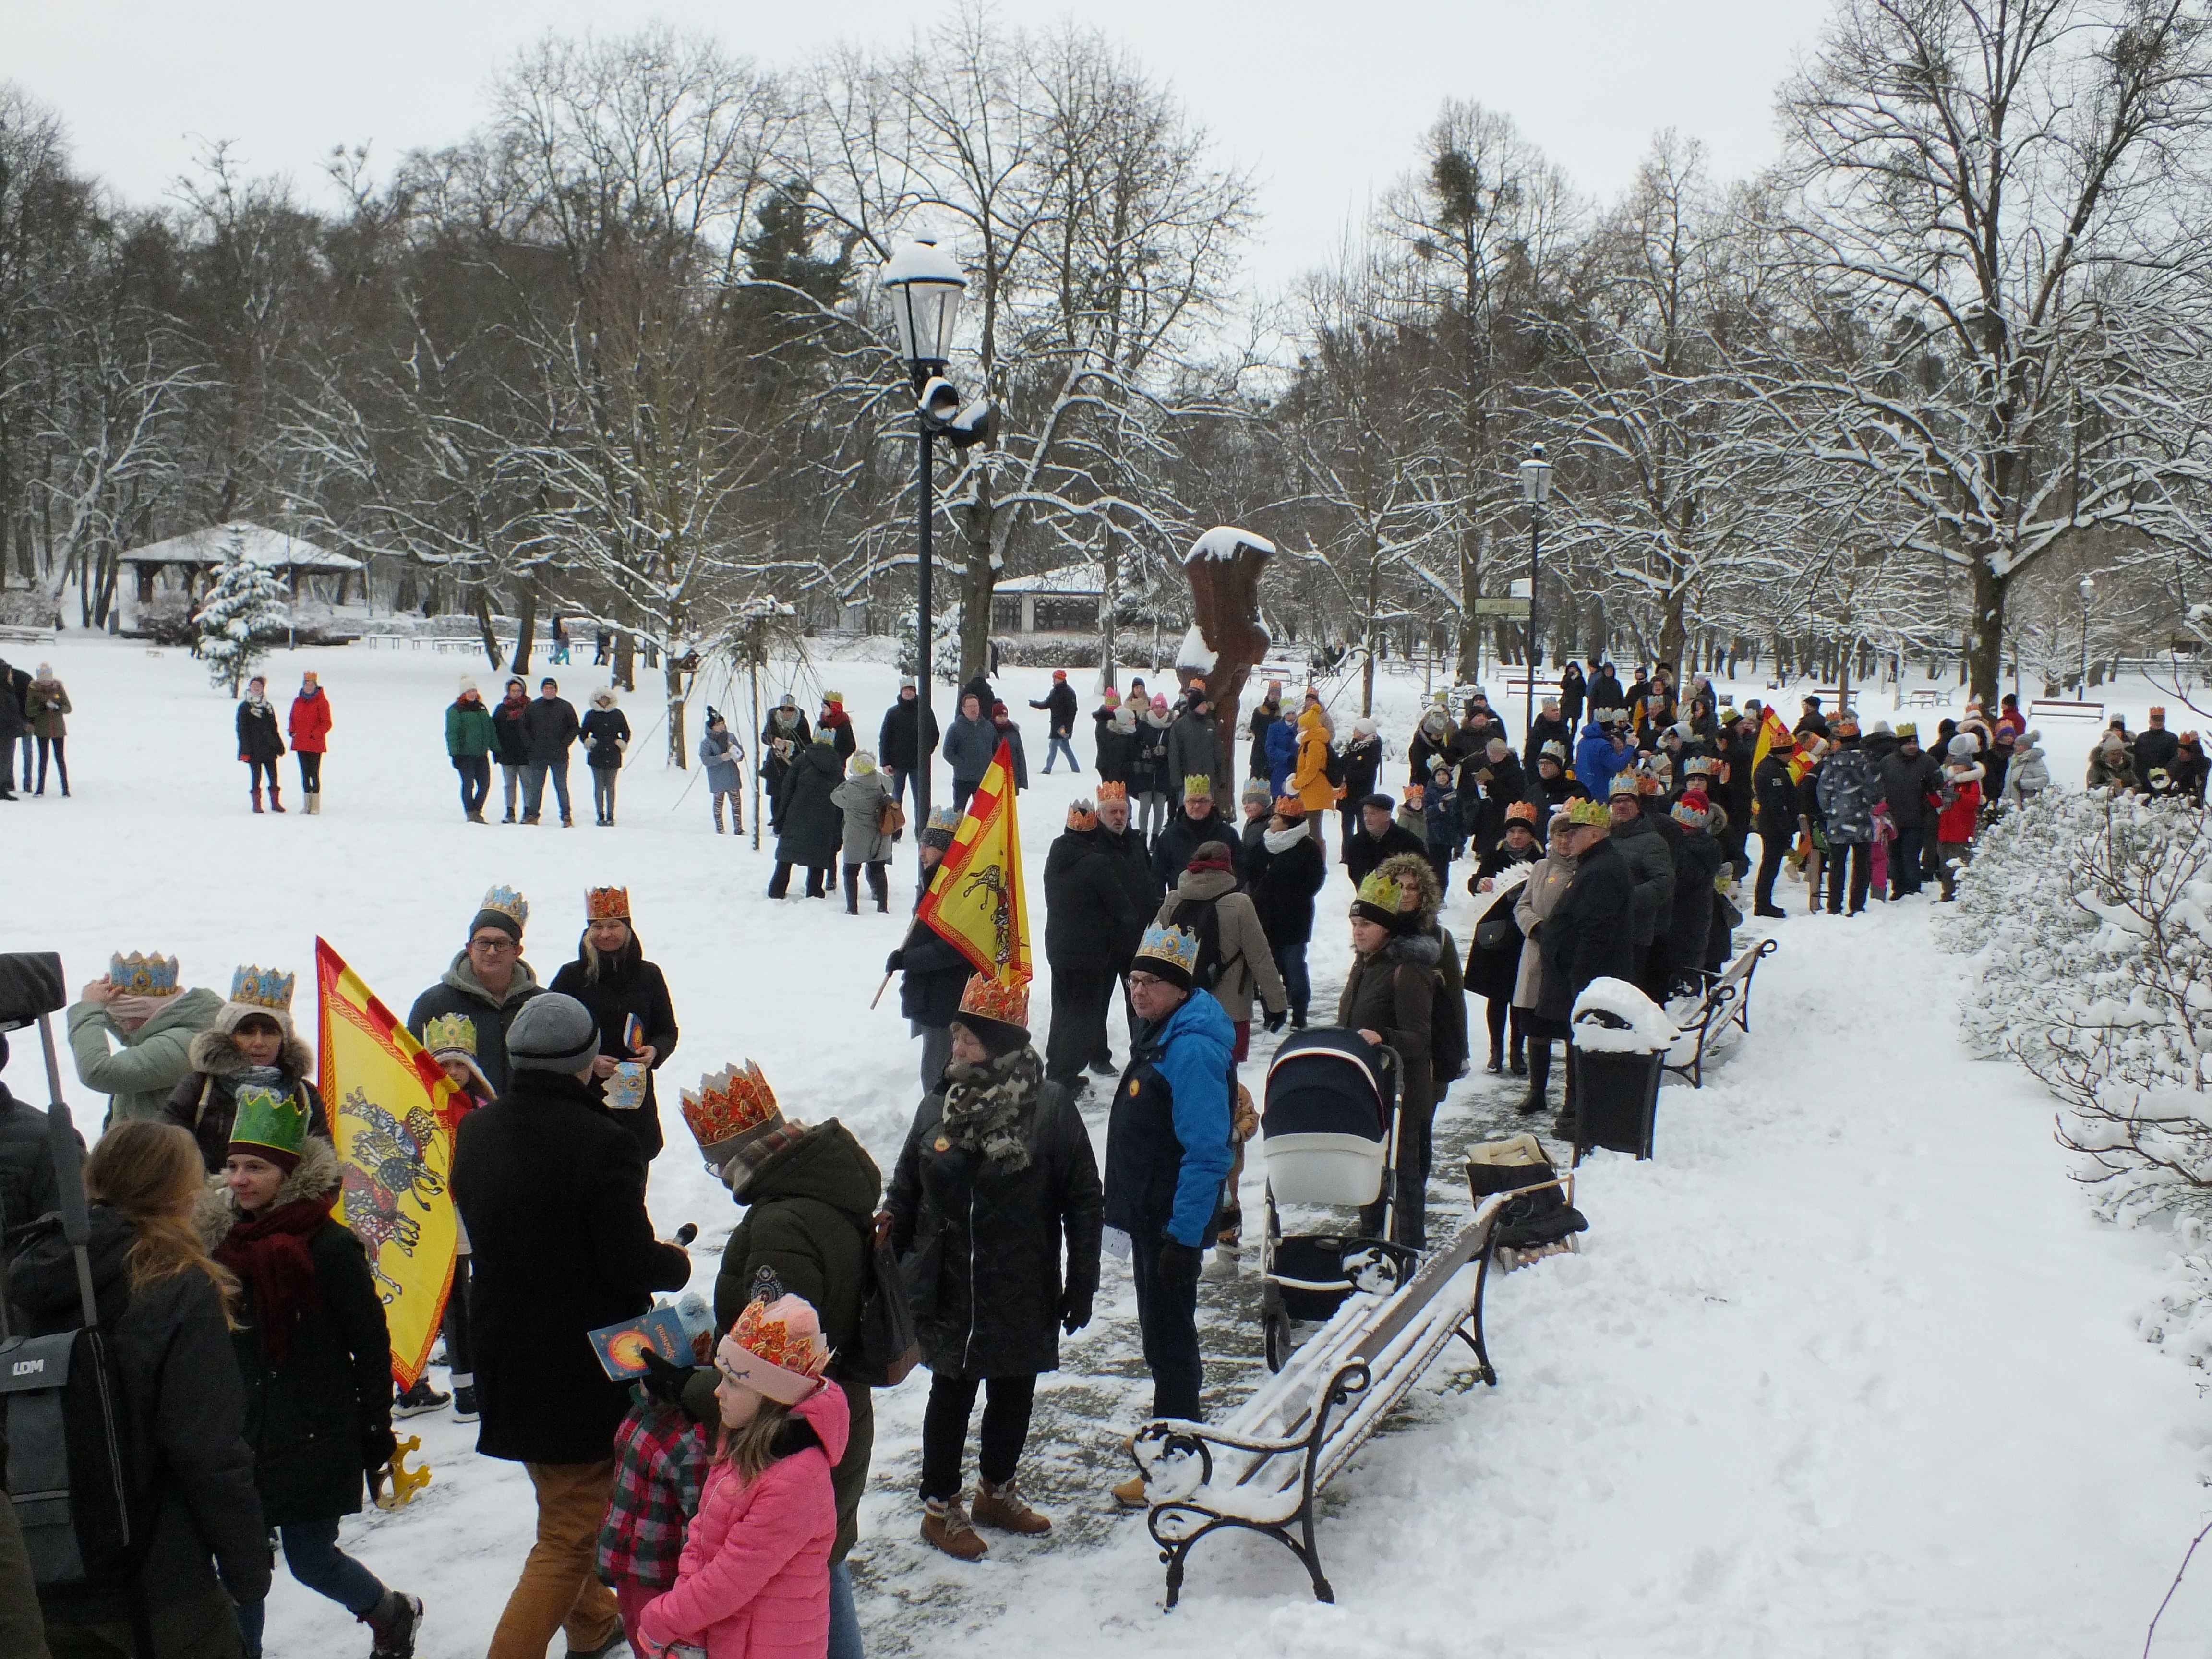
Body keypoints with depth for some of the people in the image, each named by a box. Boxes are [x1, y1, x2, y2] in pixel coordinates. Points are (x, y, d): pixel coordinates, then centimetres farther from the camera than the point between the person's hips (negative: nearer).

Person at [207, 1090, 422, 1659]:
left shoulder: (330, 1247, -14)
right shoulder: (220, 1238, 4)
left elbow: (372, 1344, -11)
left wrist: (376, 1431, -9)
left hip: (316, 1438, -5)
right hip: (241, 1436, 5)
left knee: (312, 1559, 5)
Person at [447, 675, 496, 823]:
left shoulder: (482, 708, 16)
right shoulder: (455, 710, -3)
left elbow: (491, 730, 20)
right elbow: (452, 733, -8)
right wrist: (455, 754, -14)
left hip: (482, 754, 6)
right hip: (465, 755, -6)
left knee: (485, 784, 4)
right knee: (469, 784, -3)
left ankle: (477, 810, 18)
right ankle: (470, 813, 7)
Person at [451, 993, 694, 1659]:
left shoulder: (475, 1133, -1)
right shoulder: (600, 1142, -23)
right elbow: (632, 1262, -23)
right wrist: (678, 1261, -2)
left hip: (507, 1364, 8)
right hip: (585, 1369, -8)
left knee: (566, 1508, 29)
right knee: (570, 1535, 3)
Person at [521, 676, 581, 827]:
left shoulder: (566, 707, 2)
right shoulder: (532, 707, 7)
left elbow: (575, 728, 4)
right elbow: (524, 728, 12)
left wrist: (563, 744, -6)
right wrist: (532, 745, 0)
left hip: (559, 757, -2)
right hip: (538, 756, 2)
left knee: (561, 787, 1)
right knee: (535, 787, 5)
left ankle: (566, 816, 4)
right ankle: (532, 815, 10)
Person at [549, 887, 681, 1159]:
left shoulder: (649, 975, 7)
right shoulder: (571, 976, 2)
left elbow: (668, 1031, 11)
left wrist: (655, 1051, -11)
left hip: (636, 1097, 2)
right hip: (583, 1097, -2)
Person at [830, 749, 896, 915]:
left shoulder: (851, 789, -24)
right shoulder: (881, 782, -11)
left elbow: (836, 798, -6)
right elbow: (890, 787, 12)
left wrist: (844, 784, 7)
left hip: (857, 839, -5)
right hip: (880, 838, 5)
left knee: (851, 871, 10)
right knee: (879, 870, 17)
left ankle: (852, 909, 9)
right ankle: (883, 907, 18)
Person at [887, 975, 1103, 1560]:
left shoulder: (1050, 1105, -12)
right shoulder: (938, 1104, -2)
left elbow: (1082, 1200, -7)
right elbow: (904, 1193, 7)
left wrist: (1081, 1283, -6)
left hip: (1023, 1292, -1)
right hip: (949, 1292, 1)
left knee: (1014, 1393, 16)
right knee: (952, 1393, 10)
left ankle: (997, 1492, 38)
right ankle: (940, 1507, 28)